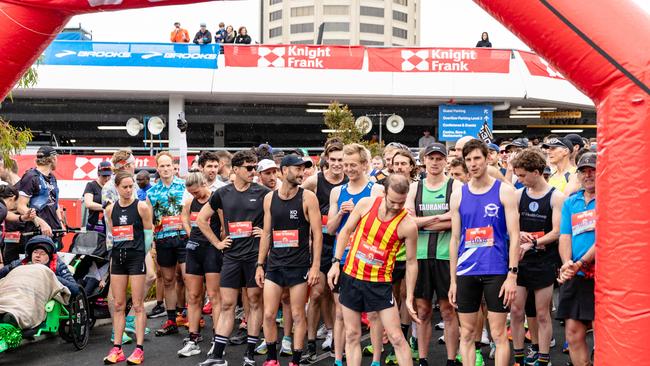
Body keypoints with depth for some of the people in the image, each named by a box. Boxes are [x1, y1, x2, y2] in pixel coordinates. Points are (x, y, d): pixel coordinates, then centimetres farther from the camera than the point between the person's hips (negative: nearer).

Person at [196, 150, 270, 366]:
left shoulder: (263, 193, -3)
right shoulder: (222, 194, 5)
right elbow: (202, 219, 14)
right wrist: (217, 242, 9)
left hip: (256, 254, -2)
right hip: (232, 255, 2)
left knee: (255, 302, 5)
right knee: (227, 304, 4)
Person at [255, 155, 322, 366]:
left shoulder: (307, 197, -5)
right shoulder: (270, 198, 6)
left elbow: (317, 233, -6)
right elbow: (266, 233, 11)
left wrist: (315, 266, -12)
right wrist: (260, 265, 10)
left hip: (299, 265, -3)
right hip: (274, 264, 3)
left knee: (298, 316, 4)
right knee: (269, 314, 4)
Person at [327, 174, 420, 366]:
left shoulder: (408, 225, -14)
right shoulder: (366, 203, -7)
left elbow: (411, 262, -4)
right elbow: (346, 231, 5)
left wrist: (409, 298, -2)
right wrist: (336, 262, 0)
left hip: (380, 283, -2)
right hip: (350, 277, 3)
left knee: (396, 337, -1)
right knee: (352, 335, 9)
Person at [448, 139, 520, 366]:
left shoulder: (504, 191, -1)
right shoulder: (458, 196, 8)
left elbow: (514, 235, -4)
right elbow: (455, 239, 10)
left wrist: (512, 275, -11)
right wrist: (453, 280, 8)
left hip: (496, 271, -3)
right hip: (466, 271, 3)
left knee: (498, 333, 3)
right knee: (466, 333, 9)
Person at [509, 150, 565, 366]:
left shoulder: (556, 197, -6)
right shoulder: (519, 195, 6)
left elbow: (557, 232, -12)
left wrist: (531, 244, -22)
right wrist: (518, 234, -13)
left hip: (544, 262, -3)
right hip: (520, 260, 4)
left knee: (542, 314, 5)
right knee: (516, 311, 5)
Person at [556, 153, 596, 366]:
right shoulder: (570, 202, 15)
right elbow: (564, 237, 9)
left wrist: (581, 264, -19)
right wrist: (567, 264, -10)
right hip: (575, 276, 5)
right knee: (573, 333, 6)